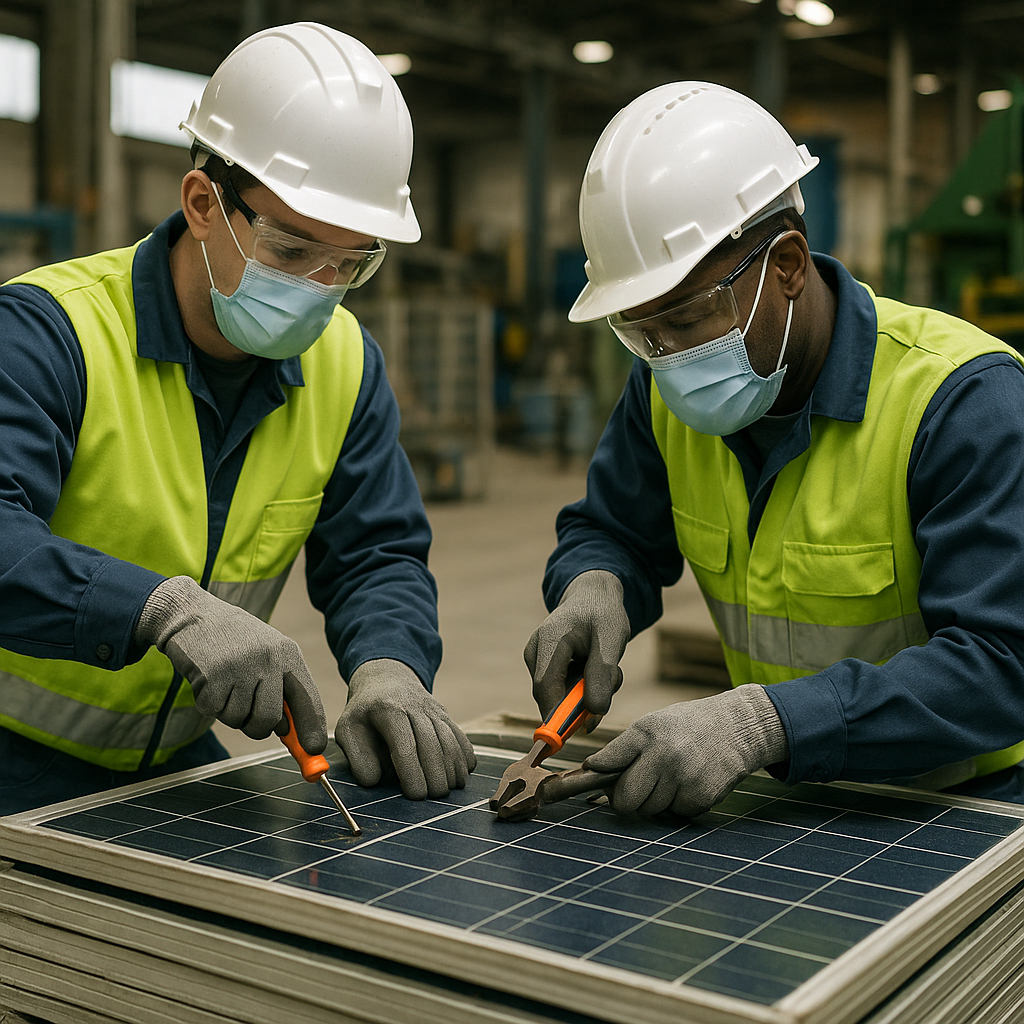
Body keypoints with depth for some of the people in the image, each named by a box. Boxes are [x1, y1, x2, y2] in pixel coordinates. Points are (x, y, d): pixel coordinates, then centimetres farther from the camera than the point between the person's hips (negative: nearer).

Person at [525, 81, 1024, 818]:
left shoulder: (963, 400, -20)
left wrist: (766, 721, -37)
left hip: (963, 809, -5)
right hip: (797, 797, 6)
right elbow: (609, 530, 14)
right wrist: (595, 587, -11)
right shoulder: (667, 388, -1)